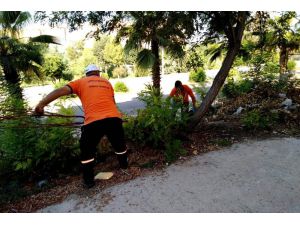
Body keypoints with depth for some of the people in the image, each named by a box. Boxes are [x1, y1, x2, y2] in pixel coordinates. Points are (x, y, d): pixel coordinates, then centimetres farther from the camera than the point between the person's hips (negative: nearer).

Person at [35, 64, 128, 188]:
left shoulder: (81, 82, 14)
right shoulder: (106, 82, 22)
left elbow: (61, 91, 1)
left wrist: (41, 104, -4)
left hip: (93, 122, -3)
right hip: (114, 118, 3)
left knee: (87, 151, 19)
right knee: (119, 144, 27)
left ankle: (88, 181, 27)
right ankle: (124, 165, 49)